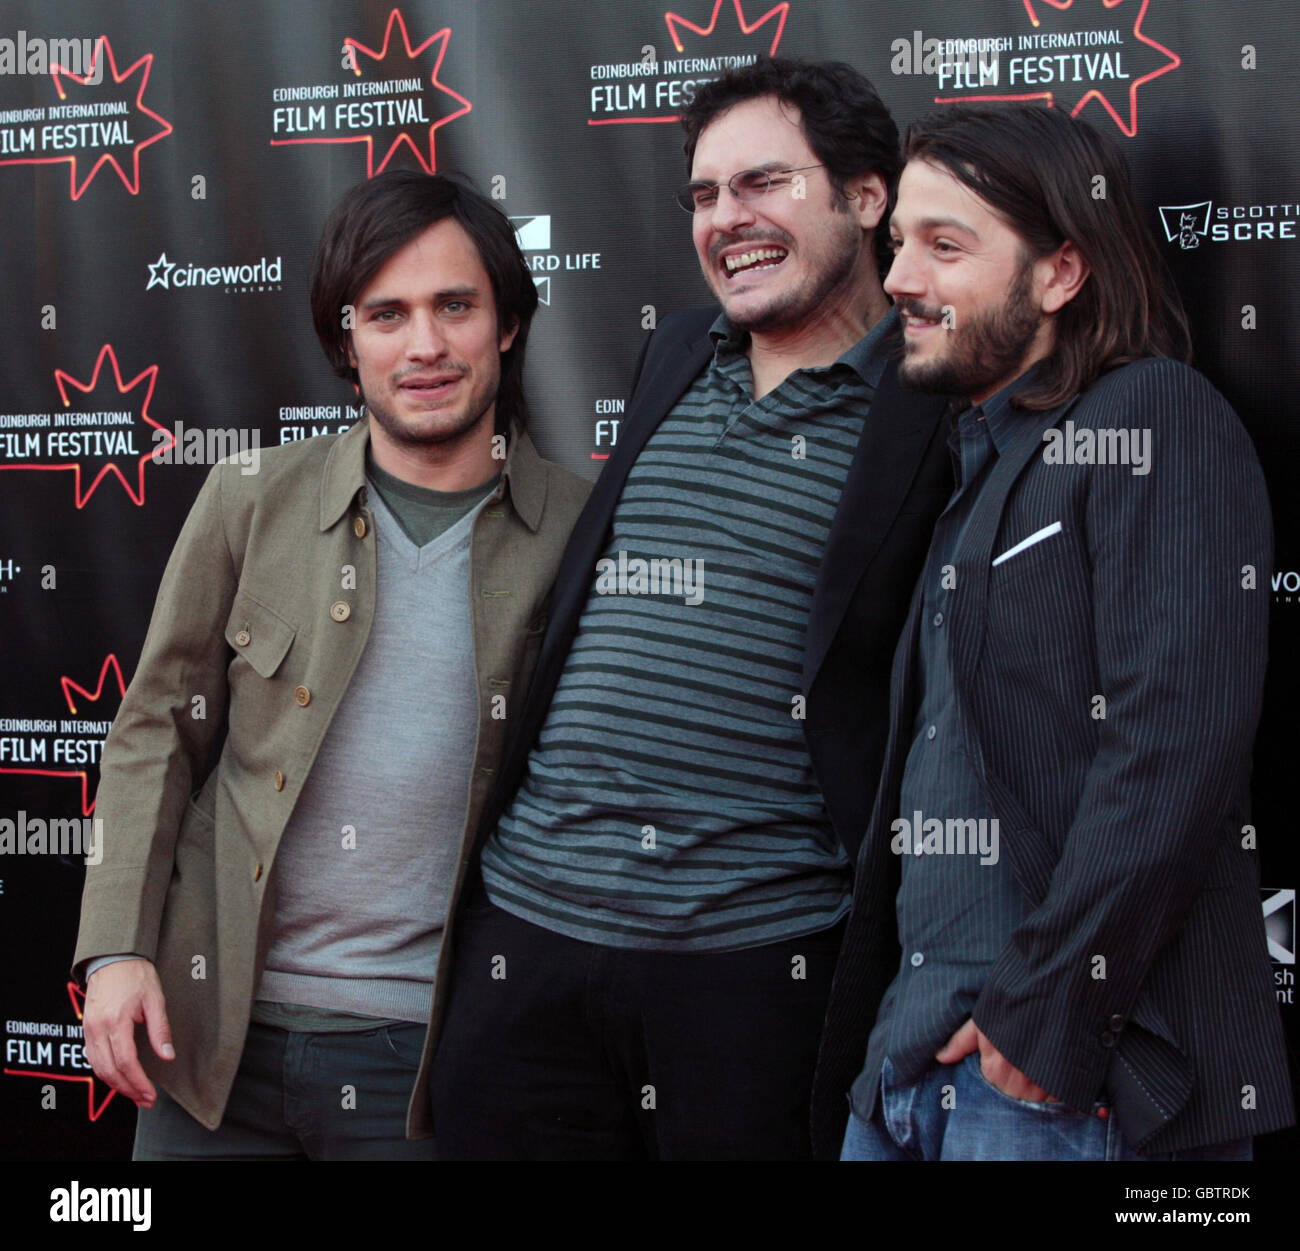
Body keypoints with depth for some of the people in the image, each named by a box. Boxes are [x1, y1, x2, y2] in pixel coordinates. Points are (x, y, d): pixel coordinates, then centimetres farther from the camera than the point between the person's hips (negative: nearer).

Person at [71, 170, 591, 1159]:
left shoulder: (579, 532, -4)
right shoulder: (252, 501, 1)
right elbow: (158, 734, 4)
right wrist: (117, 949, -5)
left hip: (430, 1051, -1)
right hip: (215, 1033, 2)